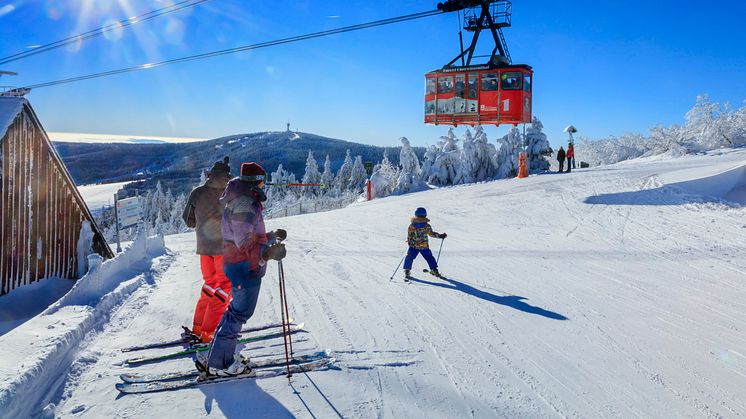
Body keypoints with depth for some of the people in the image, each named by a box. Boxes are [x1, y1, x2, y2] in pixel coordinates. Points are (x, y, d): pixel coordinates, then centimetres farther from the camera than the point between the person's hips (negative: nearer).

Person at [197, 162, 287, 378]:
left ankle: (220, 355, 31)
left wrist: (271, 236, 26)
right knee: (240, 313, -1)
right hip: (246, 267, -11)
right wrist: (268, 252, -39)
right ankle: (217, 364, 7)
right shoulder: (244, 203, -19)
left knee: (238, 310, 21)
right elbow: (245, 242, -28)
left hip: (238, 264, 11)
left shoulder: (242, 201, 15)